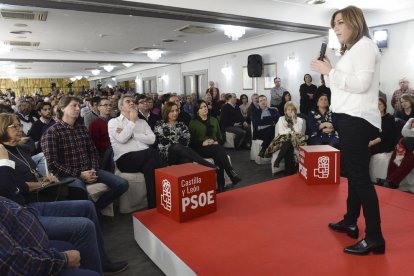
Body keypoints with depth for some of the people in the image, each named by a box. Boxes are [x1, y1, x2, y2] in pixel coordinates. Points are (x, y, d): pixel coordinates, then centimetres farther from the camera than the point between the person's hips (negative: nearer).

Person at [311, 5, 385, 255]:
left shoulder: (364, 45, -5)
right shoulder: (351, 50, 23)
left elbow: (361, 84, -20)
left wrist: (330, 71, -15)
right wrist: (327, 72, 6)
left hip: (358, 119, -10)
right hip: (349, 117, 10)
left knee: (360, 175, -10)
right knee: (353, 172, 14)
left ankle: (375, 237, -3)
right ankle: (350, 222, 26)